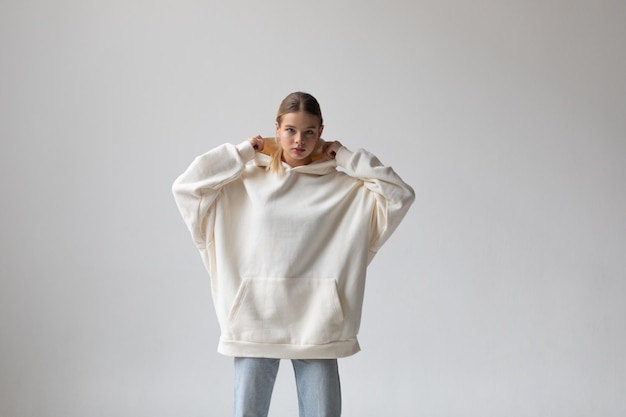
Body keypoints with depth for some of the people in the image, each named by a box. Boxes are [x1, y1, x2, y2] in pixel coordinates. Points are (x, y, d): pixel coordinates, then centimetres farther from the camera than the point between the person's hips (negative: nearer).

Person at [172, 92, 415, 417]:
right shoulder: (246, 182, 6)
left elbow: (401, 195, -1)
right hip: (256, 318, 0)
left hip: (315, 322, 0)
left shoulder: (342, 187, 6)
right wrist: (242, 152, 1)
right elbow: (185, 187, -2)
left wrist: (347, 157, 2)